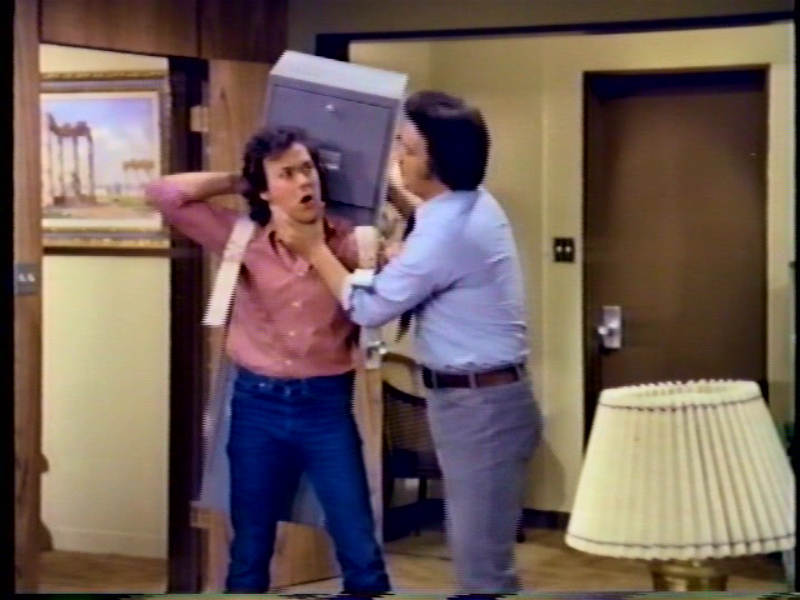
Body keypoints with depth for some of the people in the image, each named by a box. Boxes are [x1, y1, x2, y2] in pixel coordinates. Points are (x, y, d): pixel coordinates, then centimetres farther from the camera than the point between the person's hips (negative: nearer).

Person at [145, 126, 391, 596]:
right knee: (249, 552, 12)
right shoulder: (242, 239, -2)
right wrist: (236, 182, 1)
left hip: (327, 406, -1)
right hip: (258, 406, 1)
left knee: (361, 553, 2)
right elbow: (164, 193, -5)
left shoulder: (350, 242, -3)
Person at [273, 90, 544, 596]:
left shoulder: (447, 234, -24)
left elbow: (369, 308, -13)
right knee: (476, 551, 19)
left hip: (478, 405, -10)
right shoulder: (472, 206, 5)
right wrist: (392, 192, 28)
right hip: (482, 398, 10)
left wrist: (314, 248, -3)